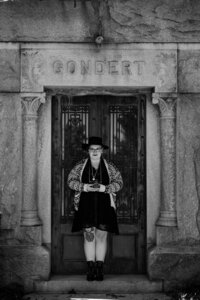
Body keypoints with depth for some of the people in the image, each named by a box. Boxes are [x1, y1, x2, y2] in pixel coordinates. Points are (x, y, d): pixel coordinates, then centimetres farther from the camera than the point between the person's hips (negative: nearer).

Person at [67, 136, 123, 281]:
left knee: (101, 236, 0)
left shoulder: (110, 167, 6)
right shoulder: (81, 166, 6)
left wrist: (104, 188, -13)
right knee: (88, 235, -2)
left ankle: (100, 269, 7)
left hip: (104, 205, 0)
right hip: (86, 205, 0)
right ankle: (91, 269, 5)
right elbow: (71, 180, 4)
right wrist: (84, 187, -13)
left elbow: (119, 182, 4)